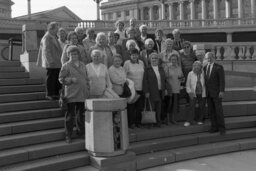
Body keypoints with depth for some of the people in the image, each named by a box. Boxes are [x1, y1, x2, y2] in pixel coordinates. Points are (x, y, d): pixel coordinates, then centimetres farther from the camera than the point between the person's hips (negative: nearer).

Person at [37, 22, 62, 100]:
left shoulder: (54, 37, 19)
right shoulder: (46, 38, -11)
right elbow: (46, 50, -16)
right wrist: (50, 61, -22)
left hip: (57, 63, 9)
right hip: (51, 64, -9)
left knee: (57, 79, 10)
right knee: (51, 79, -4)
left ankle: (56, 94, 18)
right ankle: (49, 94, 4)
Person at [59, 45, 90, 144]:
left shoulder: (83, 65, 14)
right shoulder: (66, 66, -2)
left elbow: (86, 78, 18)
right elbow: (61, 79, -5)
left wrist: (87, 90, 11)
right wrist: (71, 79, -18)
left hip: (83, 95, 5)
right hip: (71, 95, -5)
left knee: (81, 115, 13)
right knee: (70, 116, 1)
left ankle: (81, 132, 27)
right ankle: (68, 136, 10)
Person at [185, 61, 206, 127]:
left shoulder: (203, 74, 0)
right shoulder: (190, 74, 1)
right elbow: (187, 84, 6)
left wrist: (205, 91, -3)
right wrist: (189, 92, -3)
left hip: (202, 94, 1)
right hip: (193, 93, -1)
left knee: (201, 107, 6)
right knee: (192, 107, -7)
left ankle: (200, 120, 19)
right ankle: (189, 121, -2)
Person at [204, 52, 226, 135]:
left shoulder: (219, 67, -4)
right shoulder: (205, 68, 11)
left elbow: (222, 80, -8)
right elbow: (205, 80, 12)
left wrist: (222, 91, -15)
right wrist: (205, 91, 5)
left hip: (216, 93, -5)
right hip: (208, 93, 5)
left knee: (219, 110, -2)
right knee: (211, 111, 6)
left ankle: (222, 128, 7)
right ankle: (214, 127, 14)